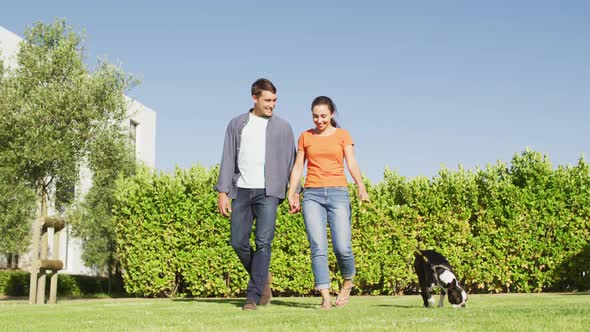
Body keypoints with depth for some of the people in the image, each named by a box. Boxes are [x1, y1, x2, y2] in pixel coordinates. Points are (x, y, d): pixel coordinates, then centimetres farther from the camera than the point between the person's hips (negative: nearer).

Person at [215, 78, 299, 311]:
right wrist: (223, 192, -1)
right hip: (242, 191, 2)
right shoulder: (237, 124, 10)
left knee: (263, 242, -11)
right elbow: (228, 159, 7)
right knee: (238, 242, 0)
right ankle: (263, 277, 24)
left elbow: (291, 161, 8)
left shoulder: (283, 127, 8)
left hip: (268, 192, -2)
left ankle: (253, 296, -7)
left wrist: (295, 192, 0)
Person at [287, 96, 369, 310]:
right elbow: (298, 166, 11)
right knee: (318, 247, -9)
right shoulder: (305, 137, 14)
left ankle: (348, 282, 20)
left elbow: (352, 163, -2)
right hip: (312, 195, 1)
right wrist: (291, 193, -1)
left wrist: (361, 187, -19)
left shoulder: (342, 135, 9)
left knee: (342, 247, -9)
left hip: (337, 193, -1)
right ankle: (325, 297, -7)